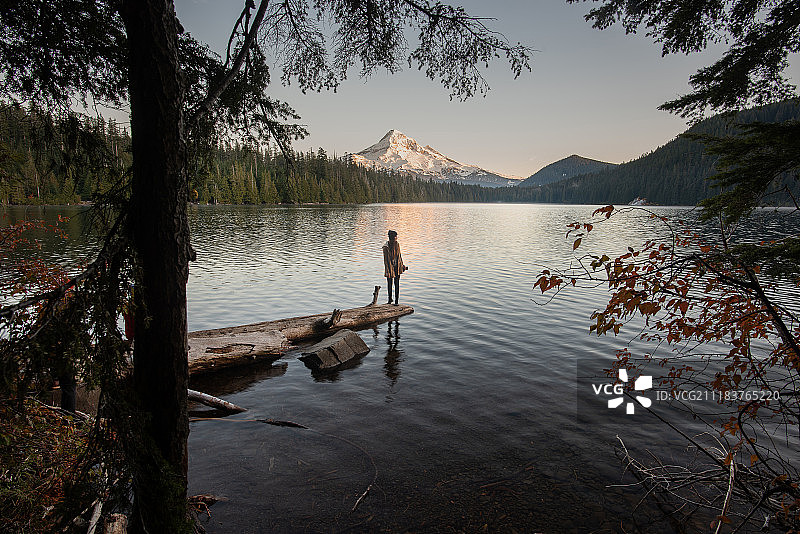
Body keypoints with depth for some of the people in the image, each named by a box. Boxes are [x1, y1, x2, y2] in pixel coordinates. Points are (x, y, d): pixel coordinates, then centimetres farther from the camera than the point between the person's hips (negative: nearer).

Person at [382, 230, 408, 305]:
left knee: (397, 284, 8)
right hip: (390, 267, -4)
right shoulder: (386, 247, -17)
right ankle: (390, 299, 26)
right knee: (390, 284, 7)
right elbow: (386, 260, -15)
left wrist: (402, 266, 14)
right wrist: (388, 271, -18)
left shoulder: (397, 244, -1)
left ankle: (396, 301, 17)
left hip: (397, 267, 4)